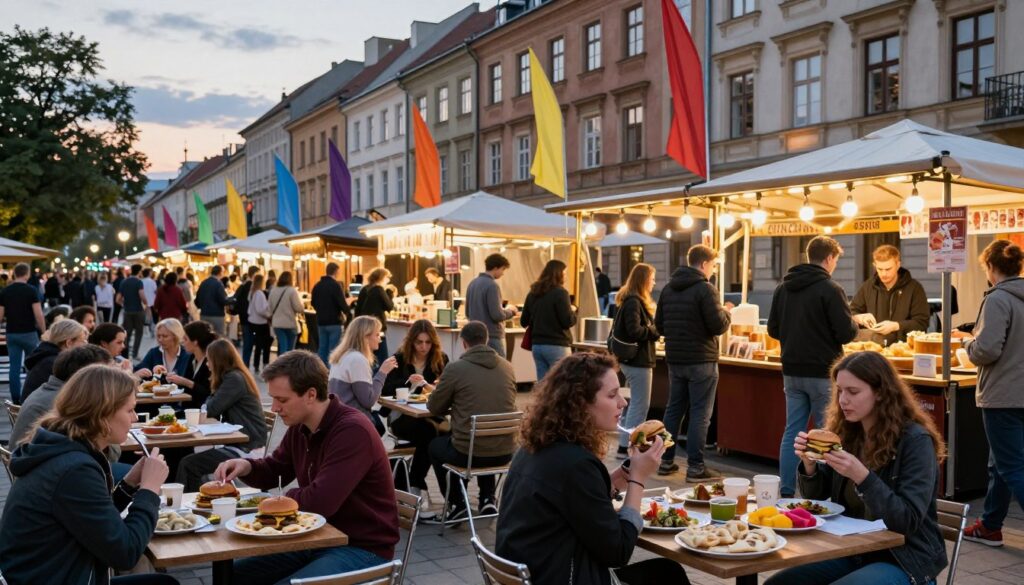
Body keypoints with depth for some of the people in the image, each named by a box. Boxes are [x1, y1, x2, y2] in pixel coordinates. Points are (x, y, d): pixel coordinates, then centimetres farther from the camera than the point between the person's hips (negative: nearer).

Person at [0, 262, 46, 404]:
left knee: (14, 367, 5)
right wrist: (44, 332, -5)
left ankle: (16, 399, 6)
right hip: (29, 333, -3)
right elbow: (38, 314, -13)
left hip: (12, 334, 3)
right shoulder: (31, 291, -10)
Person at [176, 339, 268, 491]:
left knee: (188, 465, -15)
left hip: (246, 449, -10)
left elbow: (211, 410, -12)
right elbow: (213, 407, 16)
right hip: (242, 443, 10)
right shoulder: (235, 376, 18)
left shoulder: (235, 379, -13)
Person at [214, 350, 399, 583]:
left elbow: (320, 502, -31)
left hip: (362, 549, -8)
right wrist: (246, 466, -3)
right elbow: (274, 470, 20)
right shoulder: (300, 426, 4)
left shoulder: (352, 431, -25)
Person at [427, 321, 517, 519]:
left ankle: (457, 504, 27)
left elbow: (434, 408, 1)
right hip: (504, 453, 4)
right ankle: (487, 499, 30)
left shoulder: (455, 368, -11)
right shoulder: (507, 367, 2)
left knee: (435, 446, 29)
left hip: (469, 453, -4)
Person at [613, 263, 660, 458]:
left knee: (635, 404, 16)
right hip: (638, 360, -11)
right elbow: (634, 331, -25)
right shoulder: (633, 302, -17)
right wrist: (656, 331, -13)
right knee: (640, 405, -5)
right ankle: (625, 447, -2)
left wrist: (653, 328, 5)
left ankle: (627, 444, 22)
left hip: (633, 359, 11)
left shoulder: (633, 300, 15)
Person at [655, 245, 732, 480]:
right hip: (701, 360, -7)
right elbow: (718, 326, -17)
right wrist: (726, 312, 2)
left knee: (674, 409, 15)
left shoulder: (668, 289, 8)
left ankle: (666, 461, 19)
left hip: (675, 359, 7)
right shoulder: (705, 289, -14)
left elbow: (659, 325, 12)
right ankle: (695, 467, 2)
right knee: (700, 413, 0)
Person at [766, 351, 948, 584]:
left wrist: (861, 476, -32)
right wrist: (809, 463, -11)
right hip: (851, 551, 6)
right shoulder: (846, 432, 1)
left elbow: (909, 521, -20)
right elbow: (816, 496, 9)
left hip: (904, 560, -6)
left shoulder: (915, 440, -16)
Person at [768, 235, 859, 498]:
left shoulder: (783, 288, 6)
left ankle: (786, 491, 14)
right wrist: (854, 323, 7)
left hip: (792, 371, 6)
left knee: (792, 432, 11)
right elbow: (847, 333, -15)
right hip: (822, 373, -6)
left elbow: (773, 330, 10)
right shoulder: (830, 289, -14)